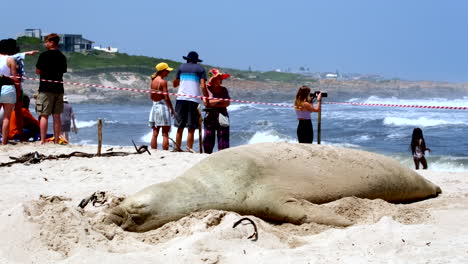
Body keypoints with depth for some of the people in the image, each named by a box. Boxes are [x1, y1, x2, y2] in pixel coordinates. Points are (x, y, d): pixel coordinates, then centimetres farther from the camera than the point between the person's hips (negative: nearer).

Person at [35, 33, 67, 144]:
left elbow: (37, 71, -4)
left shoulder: (44, 55, -8)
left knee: (44, 115, -3)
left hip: (46, 88, -5)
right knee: (56, 116, 8)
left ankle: (42, 141, -8)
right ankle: (56, 141, 8)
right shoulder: (62, 57, 9)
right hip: (59, 88, 5)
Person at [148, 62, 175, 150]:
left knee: (155, 133, 9)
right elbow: (166, 97, -15)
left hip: (154, 106, 7)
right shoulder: (163, 81, -12)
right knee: (165, 134, -4)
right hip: (163, 106, -7)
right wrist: (172, 109, -7)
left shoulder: (153, 81, 10)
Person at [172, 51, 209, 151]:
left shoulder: (182, 67, 13)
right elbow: (203, 86, -6)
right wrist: (206, 98, 3)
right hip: (194, 100, -2)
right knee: (191, 129, -1)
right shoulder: (200, 69, 6)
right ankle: (189, 149, -4)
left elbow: (175, 84, 19)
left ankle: (177, 148, 9)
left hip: (181, 98, 3)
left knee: (180, 127, 8)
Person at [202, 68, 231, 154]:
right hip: (210, 117, -2)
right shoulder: (207, 89, 1)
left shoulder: (223, 90, 9)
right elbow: (206, 102, -11)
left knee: (223, 140, -3)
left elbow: (227, 103, -2)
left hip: (222, 117, 2)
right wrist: (219, 100, -12)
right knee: (208, 140, 0)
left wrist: (214, 104, -9)